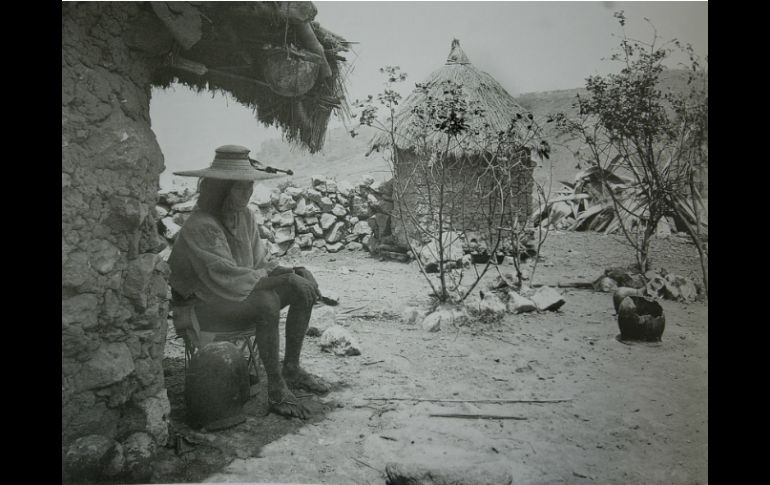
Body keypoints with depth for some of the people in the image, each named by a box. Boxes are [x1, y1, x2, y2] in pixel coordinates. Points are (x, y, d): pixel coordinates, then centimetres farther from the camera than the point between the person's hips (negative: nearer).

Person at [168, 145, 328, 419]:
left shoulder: (246, 217, 0)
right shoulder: (200, 227, -26)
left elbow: (262, 263, 3)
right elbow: (229, 280, -32)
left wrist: (296, 271, -16)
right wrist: (285, 279, -30)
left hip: (239, 294, 8)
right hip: (203, 305, -8)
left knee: (304, 289, -5)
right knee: (267, 303, -34)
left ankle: (291, 369, 5)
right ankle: (276, 390, -22)